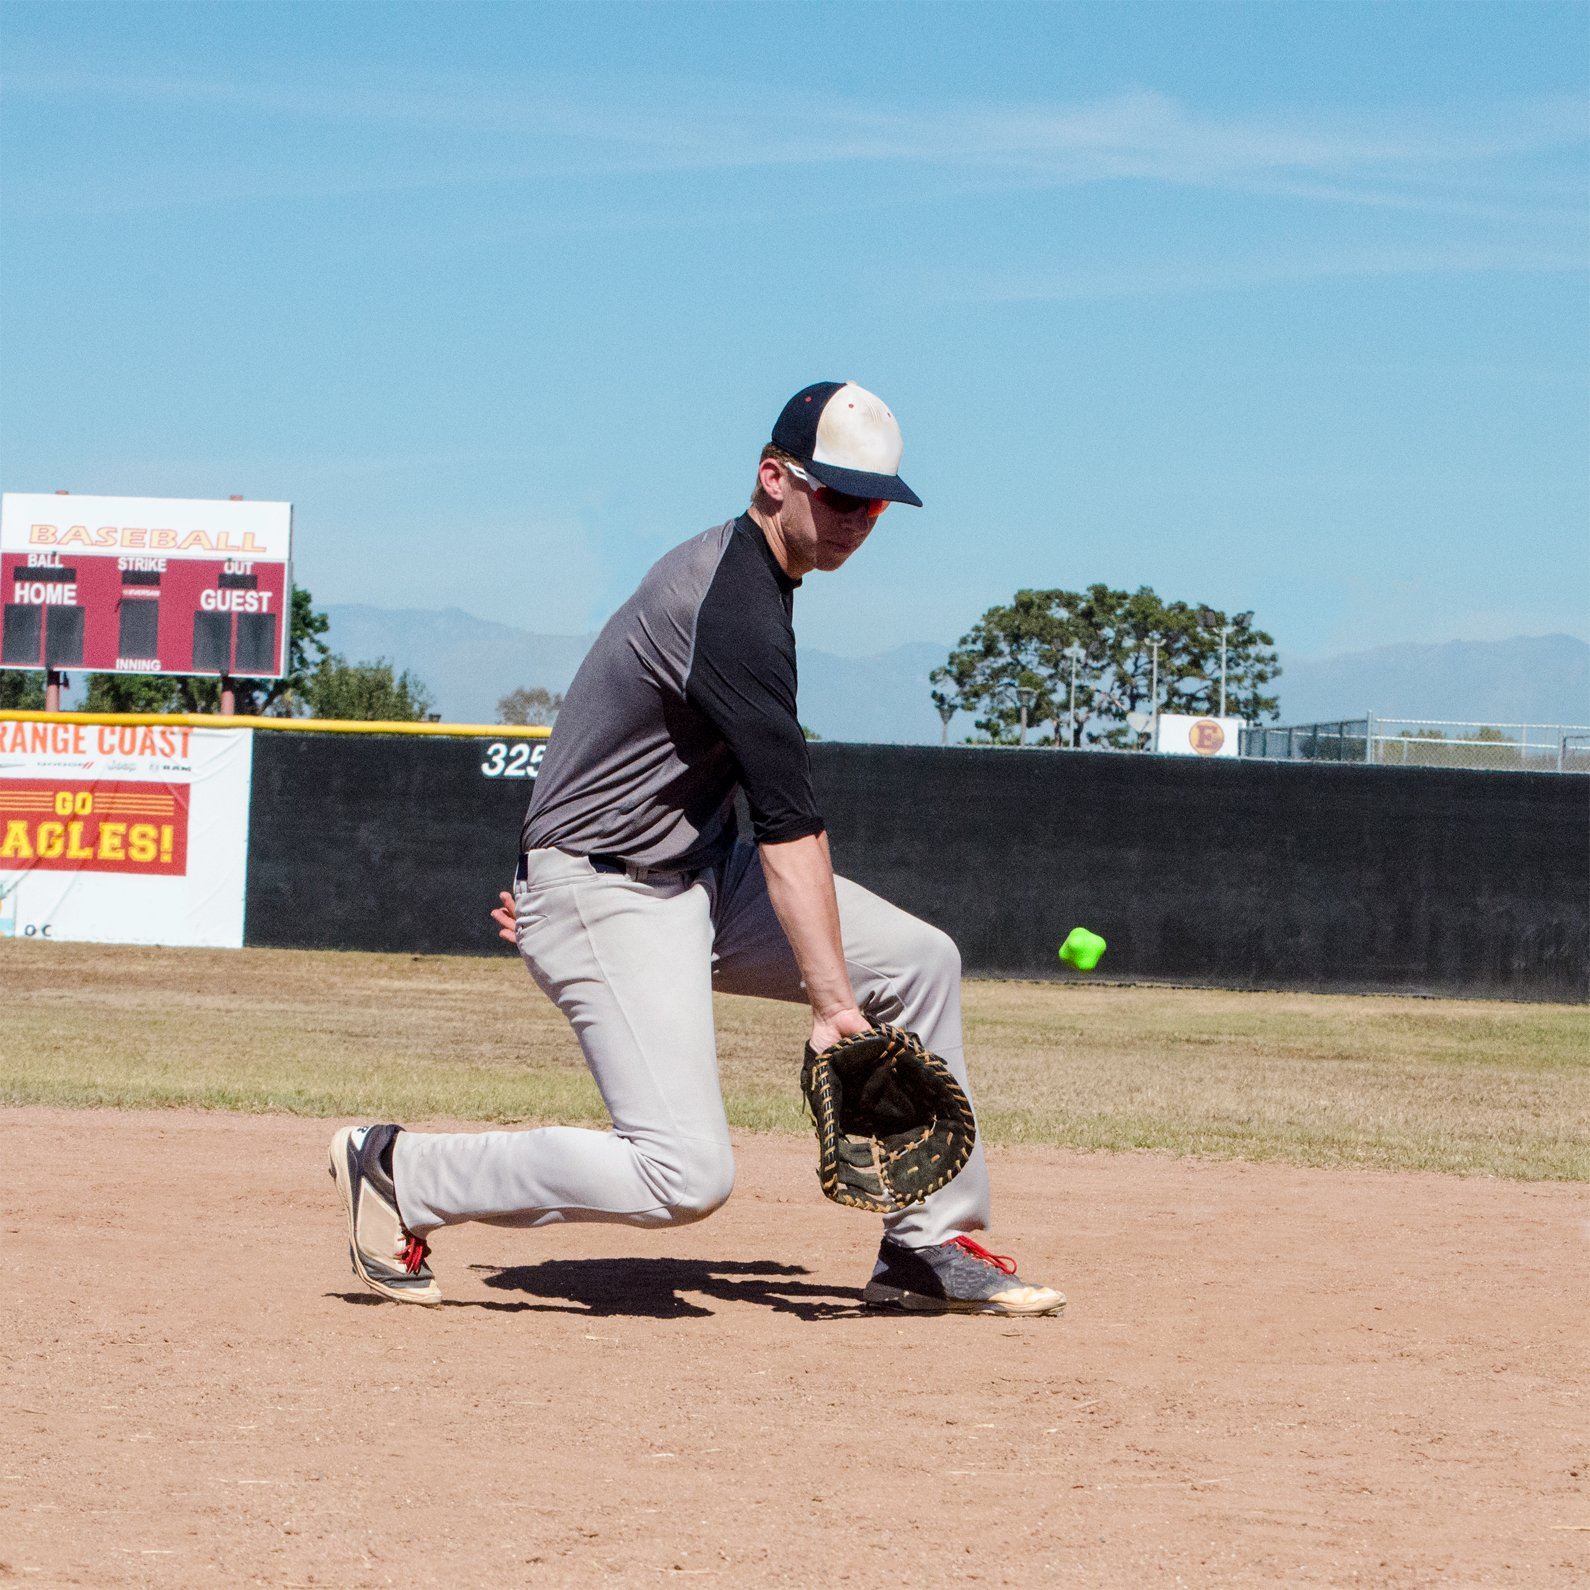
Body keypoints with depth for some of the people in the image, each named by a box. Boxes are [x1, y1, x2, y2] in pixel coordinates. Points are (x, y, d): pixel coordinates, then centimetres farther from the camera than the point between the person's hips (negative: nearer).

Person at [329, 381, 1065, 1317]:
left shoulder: (728, 569, 10)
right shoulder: (736, 606, -23)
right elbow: (788, 821, -29)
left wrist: (559, 863, 23)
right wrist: (831, 1005, -31)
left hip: (694, 875, 11)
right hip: (607, 902, -11)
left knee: (920, 962, 2)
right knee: (688, 1175, -20)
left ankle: (930, 1248, 8)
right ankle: (398, 1170, -5)